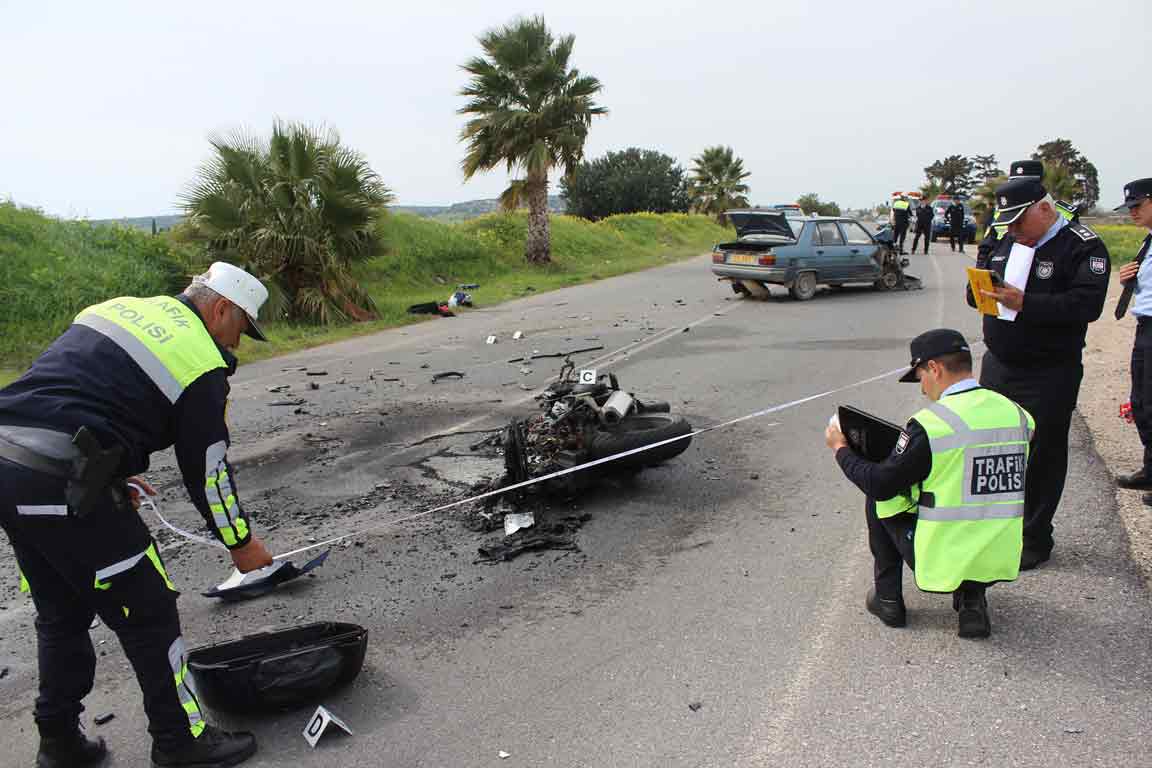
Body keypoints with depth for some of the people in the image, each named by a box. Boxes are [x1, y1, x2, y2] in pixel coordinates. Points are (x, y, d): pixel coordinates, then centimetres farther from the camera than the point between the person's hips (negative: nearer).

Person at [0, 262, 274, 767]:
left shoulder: (118, 307, 18)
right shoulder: (203, 364, -6)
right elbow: (207, 470, -1)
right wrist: (240, 543, 13)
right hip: (62, 484, -9)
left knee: (61, 612, 23)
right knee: (149, 613, 5)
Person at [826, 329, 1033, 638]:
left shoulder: (930, 424, -18)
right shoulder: (1017, 414, 2)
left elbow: (880, 484, -11)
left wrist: (841, 448, 6)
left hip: (944, 559, -6)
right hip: (1001, 561, 6)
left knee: (878, 499, 16)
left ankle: (888, 598, 19)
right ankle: (972, 597, 16)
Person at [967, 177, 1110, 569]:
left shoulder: (1083, 246, -10)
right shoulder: (1007, 242, 11)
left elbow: (1086, 304, -23)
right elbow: (976, 291, 15)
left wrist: (1025, 303, -30)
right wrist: (983, 289, -9)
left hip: (1049, 377, -6)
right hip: (998, 365, 6)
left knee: (1041, 457, 4)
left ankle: (1034, 540, 19)